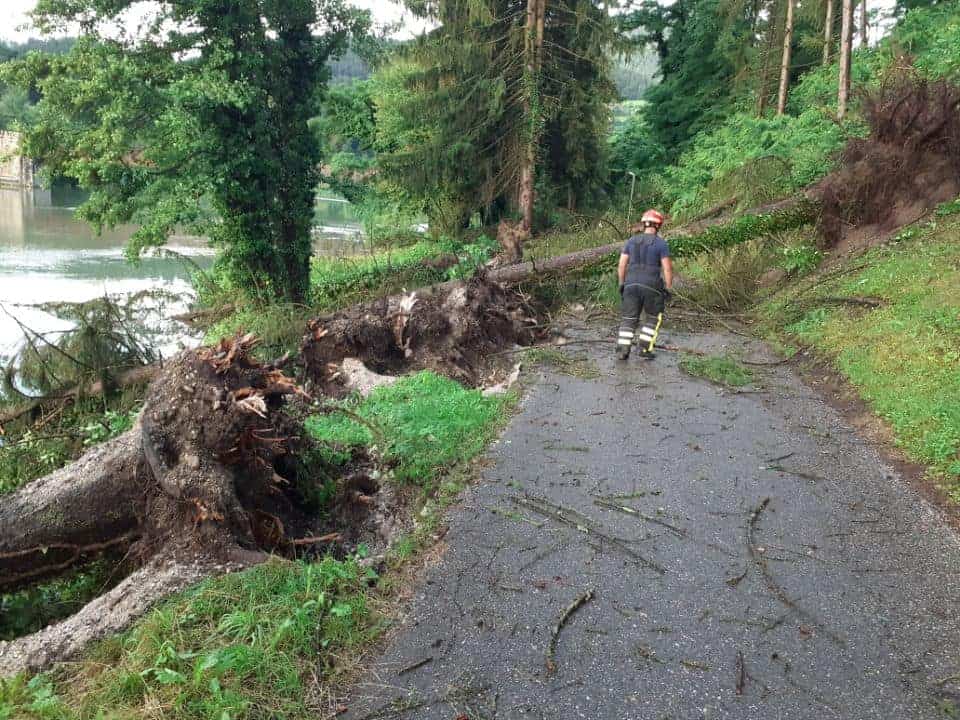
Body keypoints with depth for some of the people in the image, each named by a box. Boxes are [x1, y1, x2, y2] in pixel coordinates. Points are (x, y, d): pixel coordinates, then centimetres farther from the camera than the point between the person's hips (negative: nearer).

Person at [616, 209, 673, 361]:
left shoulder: (631, 241, 7)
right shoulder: (661, 243, -3)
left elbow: (622, 265, 6)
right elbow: (667, 268, -8)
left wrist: (621, 284, 14)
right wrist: (668, 289, 0)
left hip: (631, 285, 3)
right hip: (652, 287, -3)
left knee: (628, 320, 10)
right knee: (654, 318, 16)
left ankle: (622, 350, 0)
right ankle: (645, 348, 10)